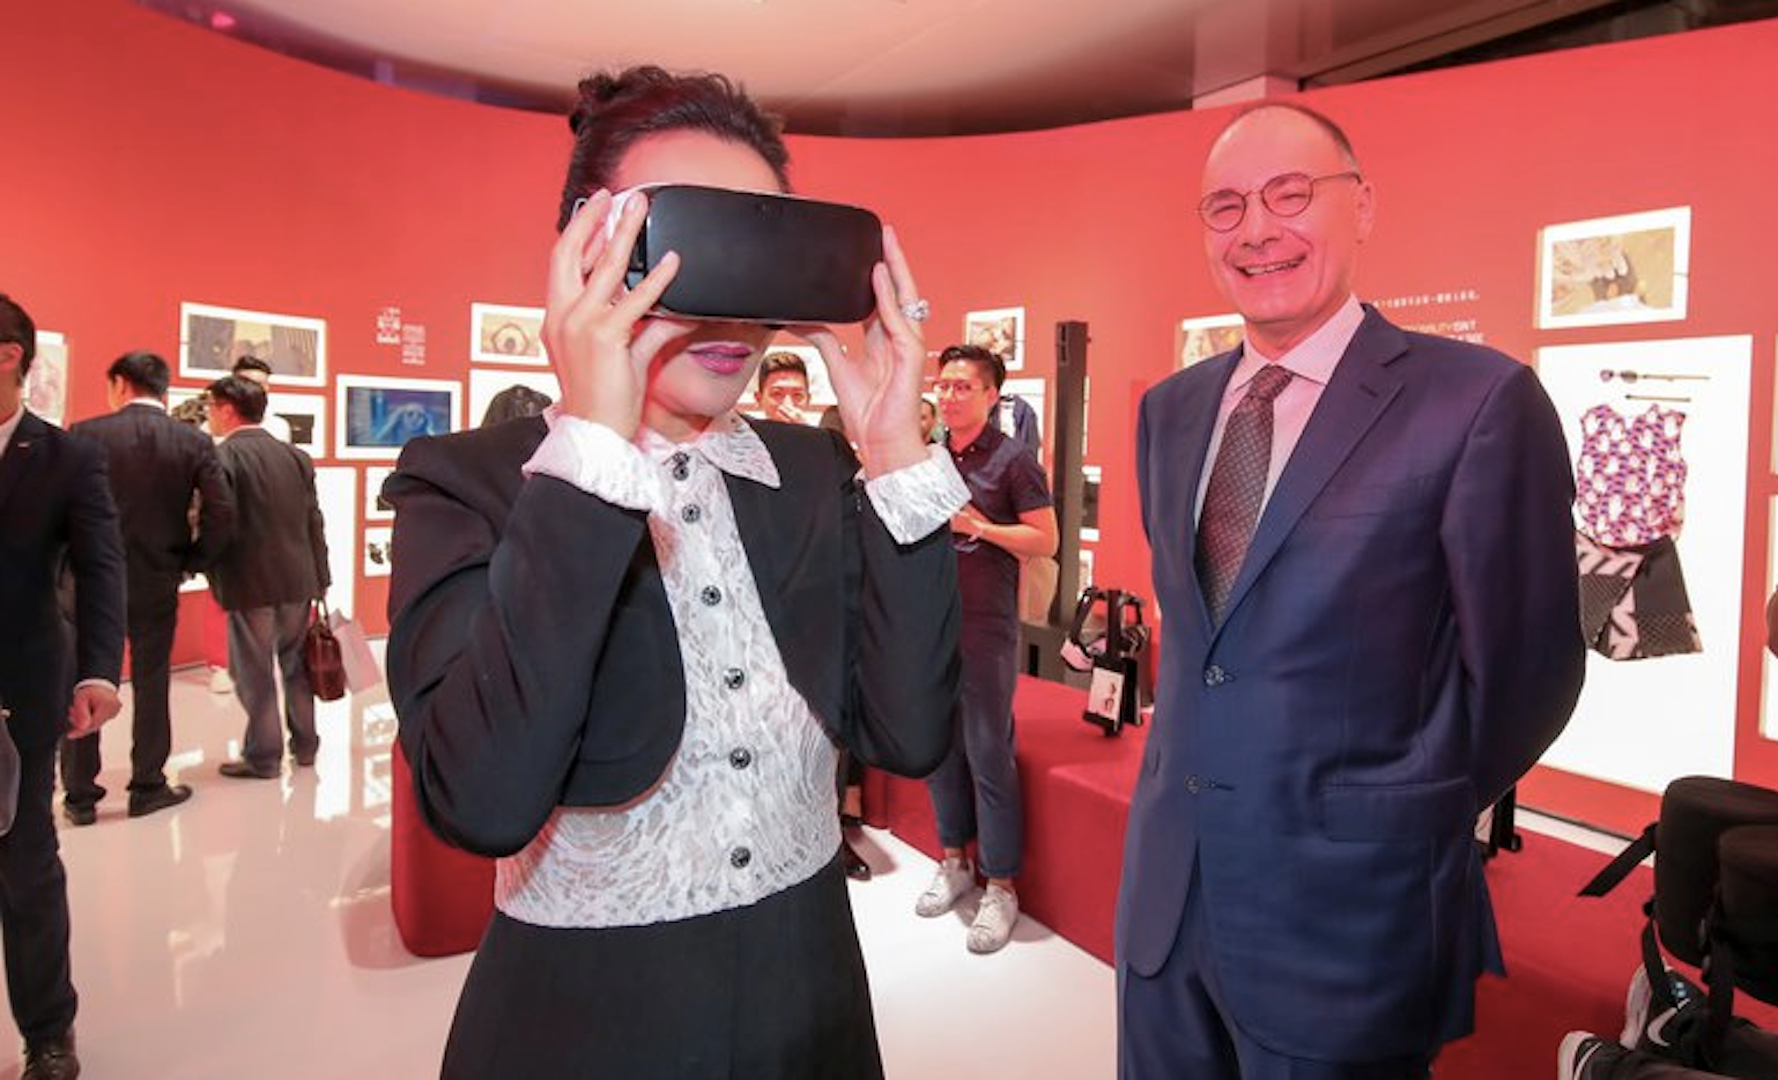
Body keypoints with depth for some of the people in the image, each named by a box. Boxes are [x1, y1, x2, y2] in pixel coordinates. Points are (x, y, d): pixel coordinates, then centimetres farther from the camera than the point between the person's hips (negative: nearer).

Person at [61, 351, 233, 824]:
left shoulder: (86, 435, -7)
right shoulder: (194, 442, -4)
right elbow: (221, 513, -10)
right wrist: (190, 562, 4)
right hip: (157, 582, 1)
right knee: (151, 684, 10)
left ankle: (80, 794, 18)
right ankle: (148, 787, 17)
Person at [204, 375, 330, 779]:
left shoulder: (223, 456, -11)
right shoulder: (296, 456, 7)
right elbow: (315, 522, 9)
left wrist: (212, 574, -3)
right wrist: (321, 578, 13)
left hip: (250, 582, -6)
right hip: (298, 579, 6)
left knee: (255, 672, 5)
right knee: (296, 663, 18)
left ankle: (263, 756, 14)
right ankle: (304, 745, 27)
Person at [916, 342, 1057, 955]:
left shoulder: (1013, 459, -6)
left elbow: (1045, 541, -9)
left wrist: (979, 526, -18)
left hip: (986, 628, -6)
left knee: (988, 754, -1)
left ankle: (1001, 886, 12)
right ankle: (955, 860, 30)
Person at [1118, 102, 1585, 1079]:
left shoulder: (1478, 401, -13)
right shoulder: (1170, 409, 5)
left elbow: (1522, 666, -9)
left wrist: (1401, 828, -2)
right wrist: (1184, 759, 10)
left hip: (1346, 910, -5)